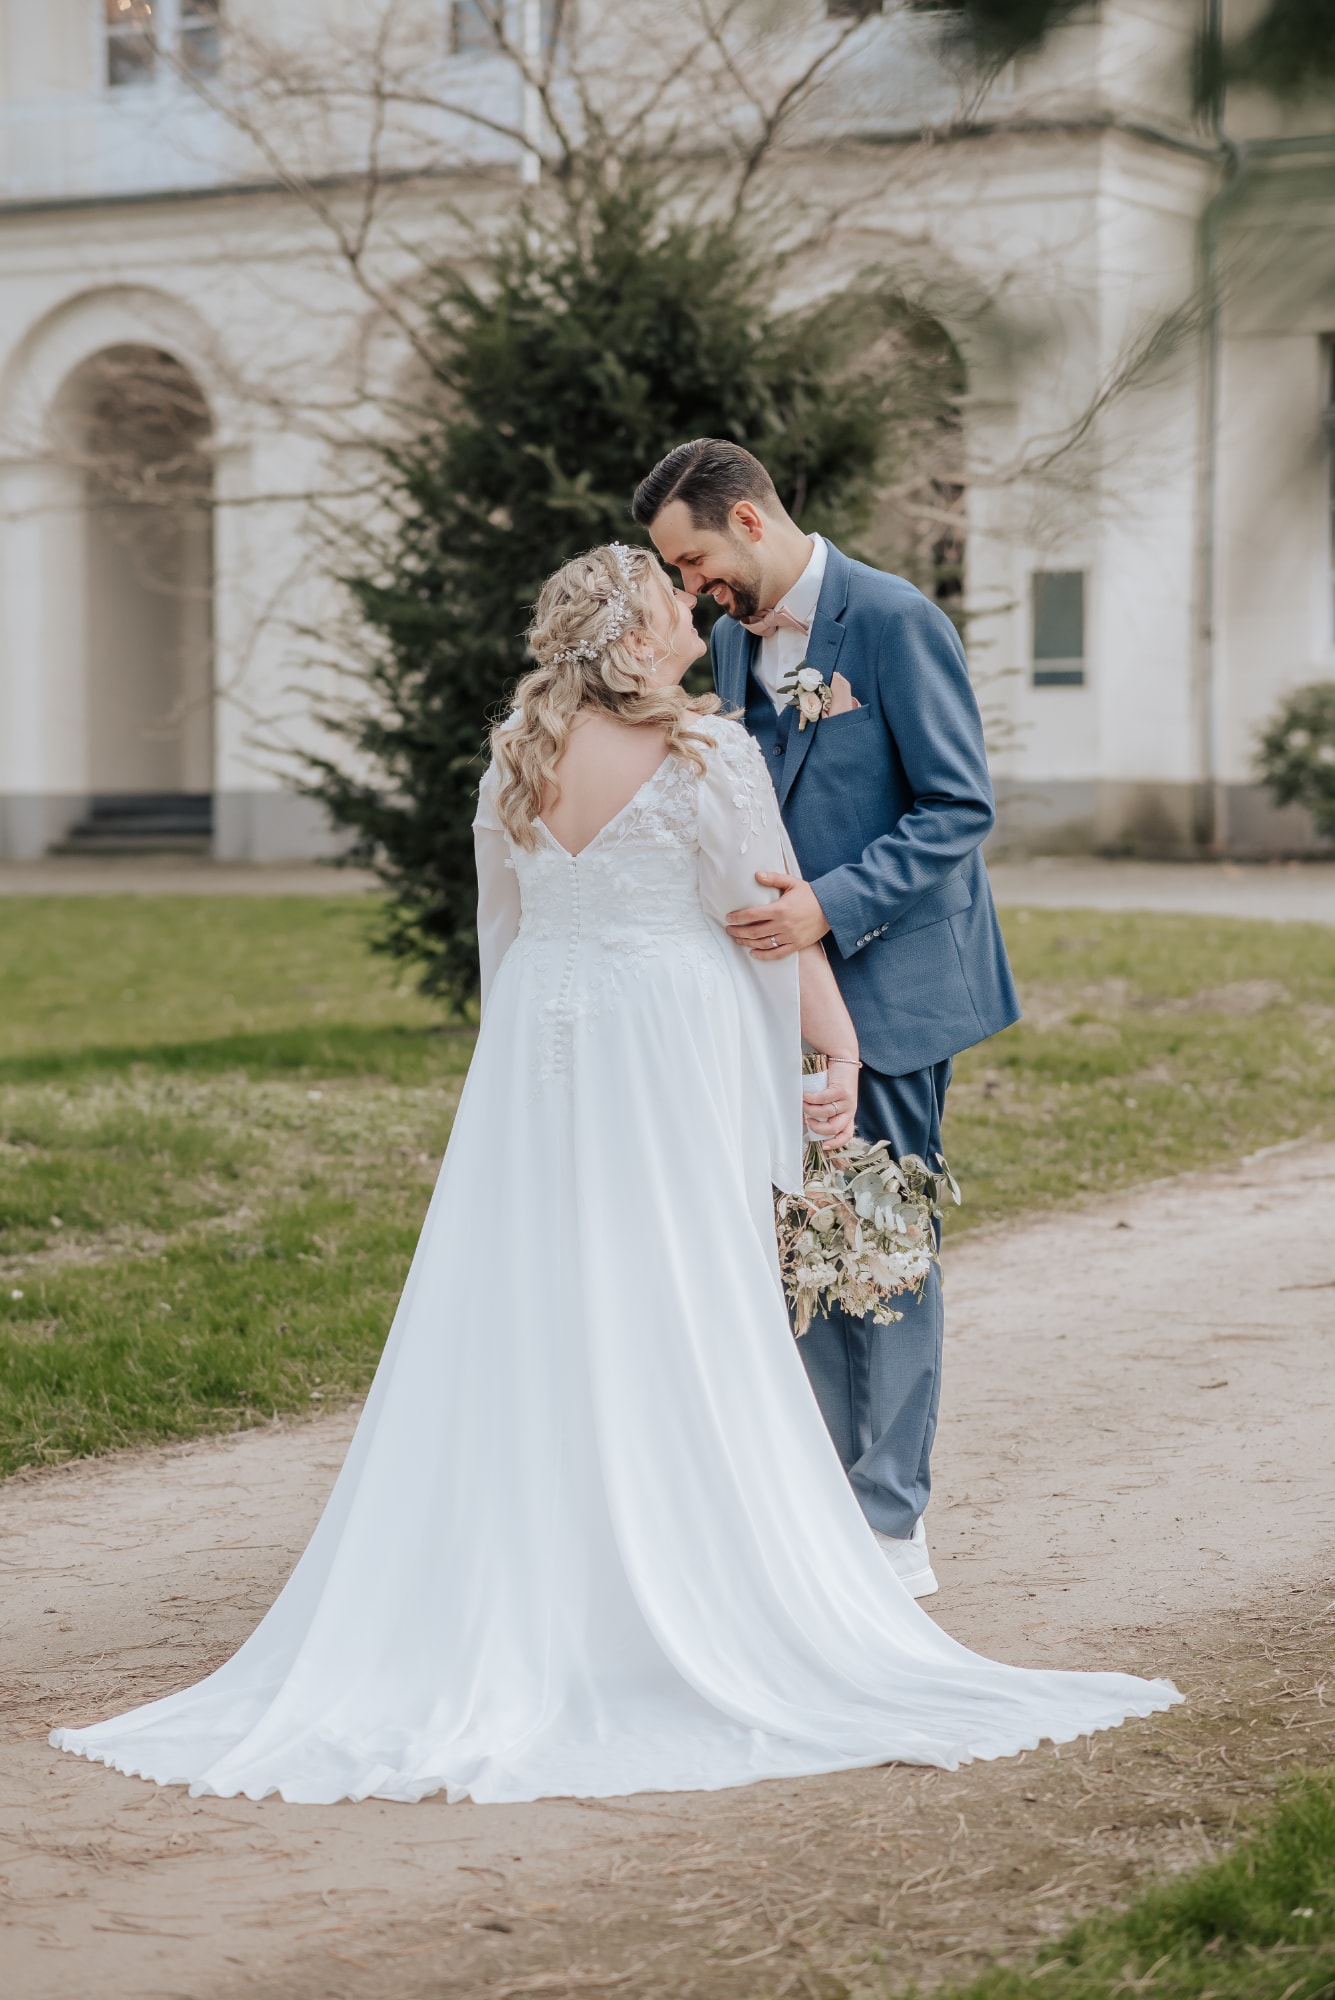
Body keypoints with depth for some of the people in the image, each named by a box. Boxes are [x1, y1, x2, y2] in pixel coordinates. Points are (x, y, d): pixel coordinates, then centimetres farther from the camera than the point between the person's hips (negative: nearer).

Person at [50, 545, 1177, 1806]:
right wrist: (842, 1044, 2)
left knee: (516, 1328, 7)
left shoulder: (514, 759, 6)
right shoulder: (706, 752, -10)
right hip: (674, 1051, -5)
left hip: (536, 1062, 5)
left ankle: (498, 1603, 10)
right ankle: (685, 1601, 6)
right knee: (677, 1328, 1)